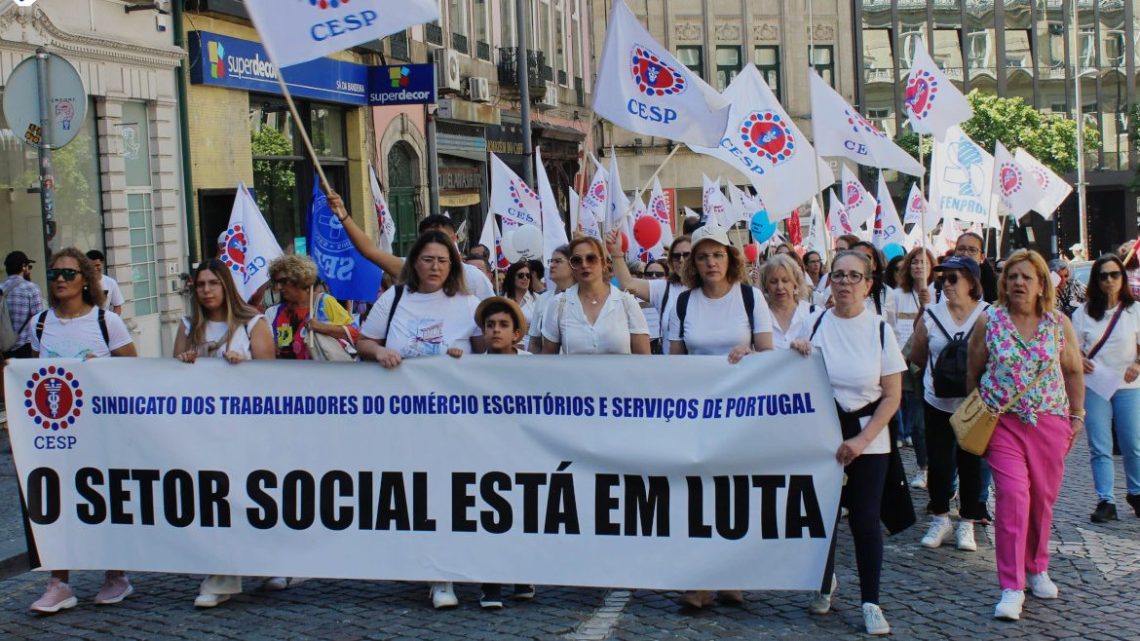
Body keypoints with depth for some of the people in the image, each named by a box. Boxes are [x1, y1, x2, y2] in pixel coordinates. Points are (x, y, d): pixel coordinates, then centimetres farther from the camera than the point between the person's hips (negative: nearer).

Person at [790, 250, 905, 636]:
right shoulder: (815, 323, 1)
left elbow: (892, 396, -4)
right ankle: (825, 583, 31)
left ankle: (871, 602, 9)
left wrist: (861, 440, -12)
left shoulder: (879, 329, -3)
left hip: (867, 439, -1)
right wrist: (795, 354, -12)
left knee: (864, 519, -3)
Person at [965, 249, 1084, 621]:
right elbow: (974, 373, 6)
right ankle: (1012, 587, -8)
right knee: (1012, 496, -11)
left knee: (1043, 498, 9)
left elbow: (1073, 371, 11)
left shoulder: (1059, 324, 2)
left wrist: (1076, 416, 10)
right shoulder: (988, 321, -1)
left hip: (1050, 421, 2)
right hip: (1002, 423, -2)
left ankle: (1037, 569, 32)